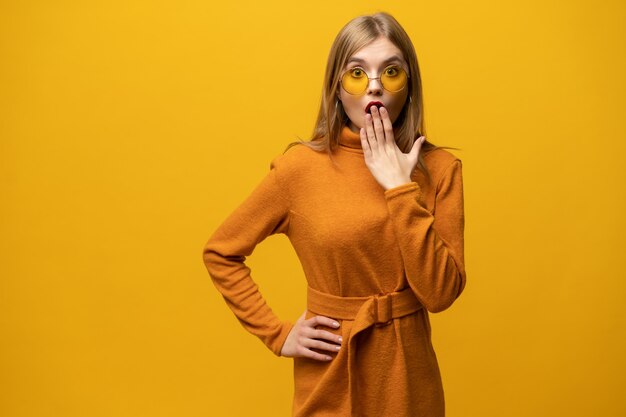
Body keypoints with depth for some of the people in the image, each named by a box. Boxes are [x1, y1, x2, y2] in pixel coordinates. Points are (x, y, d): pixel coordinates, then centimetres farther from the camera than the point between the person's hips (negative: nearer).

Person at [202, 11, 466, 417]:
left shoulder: (439, 167, -7)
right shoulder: (301, 166, -11)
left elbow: (441, 293, -16)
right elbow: (220, 253, -1)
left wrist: (400, 188, -20)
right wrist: (277, 335, -6)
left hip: (409, 373, 1)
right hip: (330, 375, -1)